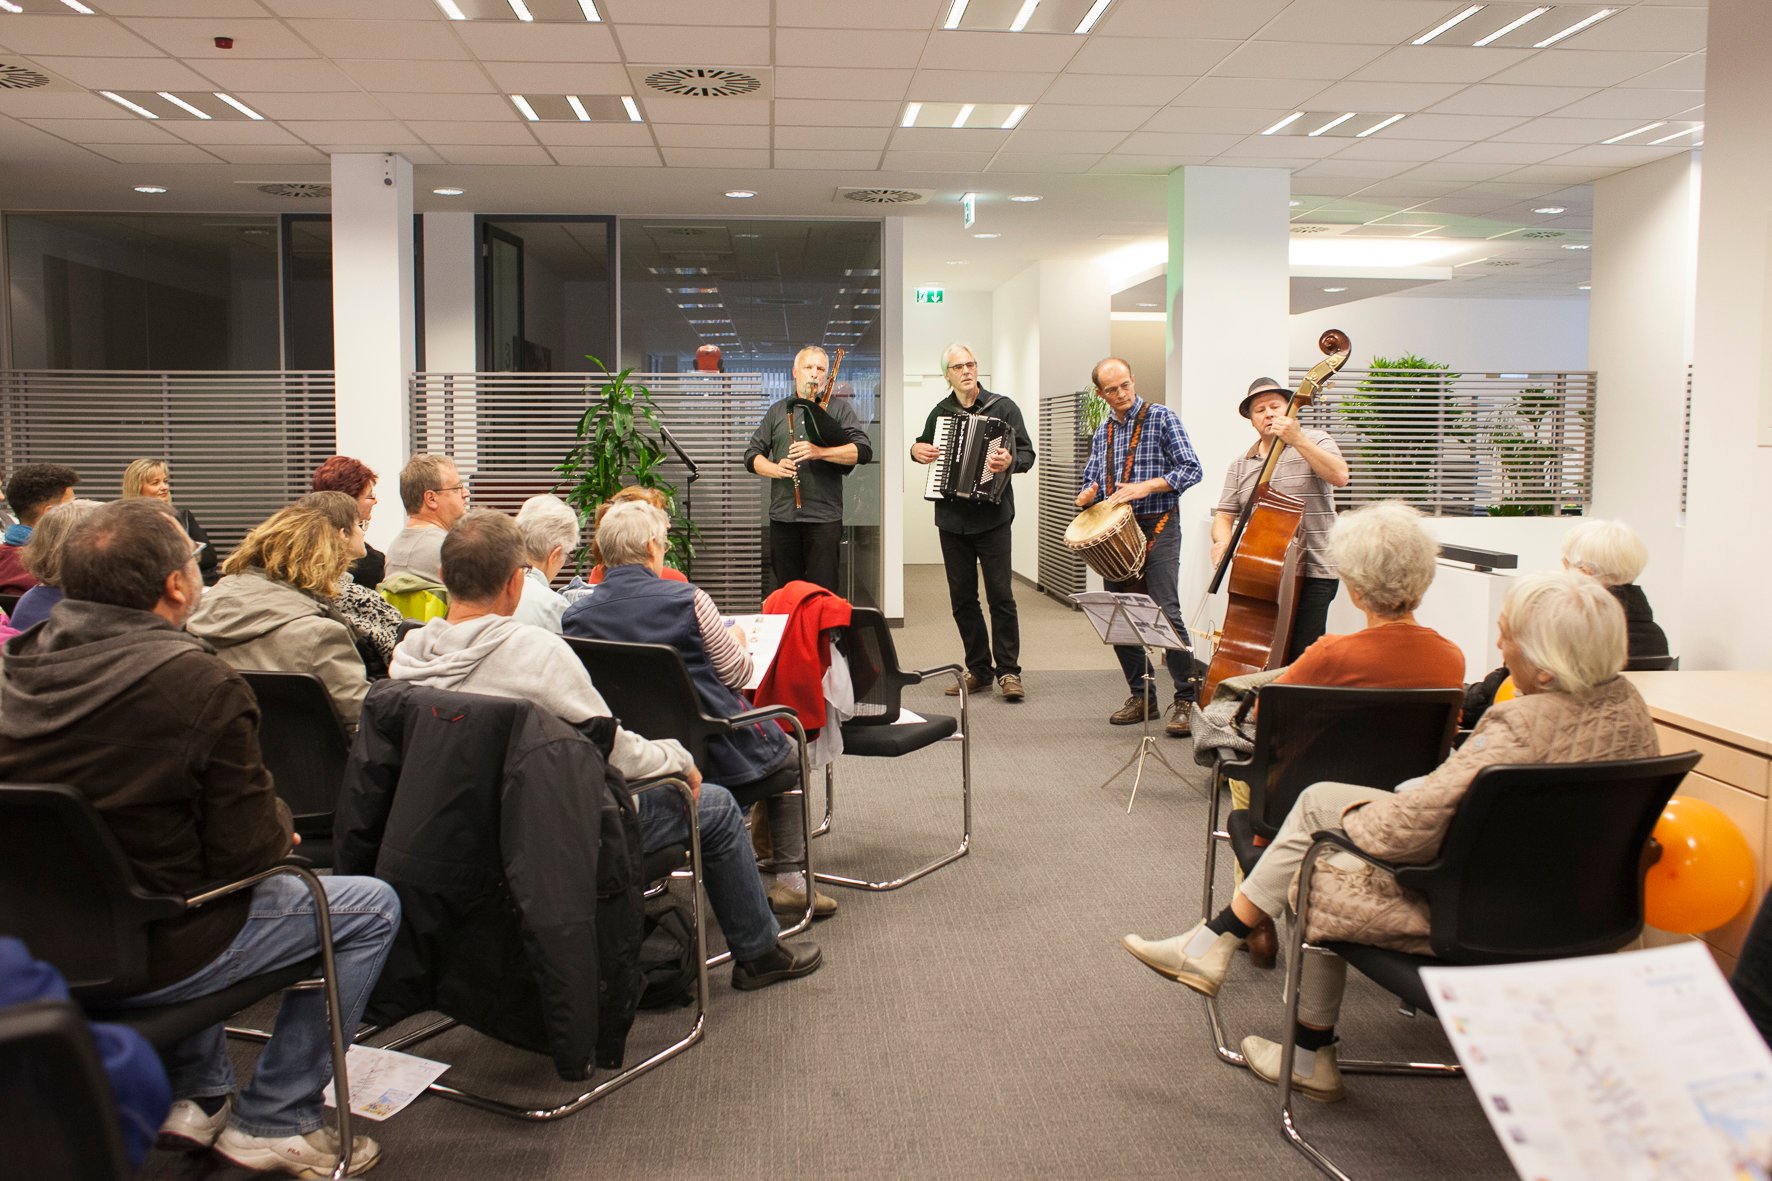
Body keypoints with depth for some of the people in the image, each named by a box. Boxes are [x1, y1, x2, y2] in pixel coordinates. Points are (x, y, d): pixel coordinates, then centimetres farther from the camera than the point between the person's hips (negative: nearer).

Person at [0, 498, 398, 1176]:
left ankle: (196, 1095, 36)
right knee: (372, 907, 8)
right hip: (144, 955, -8)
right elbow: (249, 848, -20)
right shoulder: (197, 681, -24)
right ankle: (274, 1121, 16)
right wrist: (281, 822, 3)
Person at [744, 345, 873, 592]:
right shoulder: (777, 411, 17)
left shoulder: (839, 408, 8)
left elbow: (863, 451, -5)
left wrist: (820, 452, -18)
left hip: (824, 517, -3)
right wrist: (775, 469, -7)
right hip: (782, 515, 3)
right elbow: (752, 454, 14)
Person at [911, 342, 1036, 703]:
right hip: (951, 519, 4)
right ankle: (979, 670, 17)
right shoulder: (939, 413, 10)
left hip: (992, 516, -4)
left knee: (1000, 595, -4)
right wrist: (916, 450, 4)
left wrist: (1010, 462, -27)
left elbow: (1027, 452, -6)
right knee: (962, 598, 7)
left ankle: (1008, 672, 4)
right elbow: (923, 445, 27)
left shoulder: (1002, 407, -1)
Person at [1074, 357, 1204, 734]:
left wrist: (1145, 486, -19)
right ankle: (1141, 696, 17)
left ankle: (1185, 699, -6)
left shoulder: (1161, 418, -2)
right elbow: (1091, 480, 21)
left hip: (1157, 526, -6)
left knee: (1166, 612, -14)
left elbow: (1191, 470, -8)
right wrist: (1086, 496, -2)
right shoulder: (1102, 432, 15)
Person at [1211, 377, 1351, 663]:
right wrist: (1223, 541, -12)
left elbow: (1340, 476, -14)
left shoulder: (1314, 441, 5)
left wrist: (1297, 439, -18)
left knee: (1300, 660, -10)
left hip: (1311, 573, -4)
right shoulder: (1241, 465, 14)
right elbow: (1224, 516, 10)